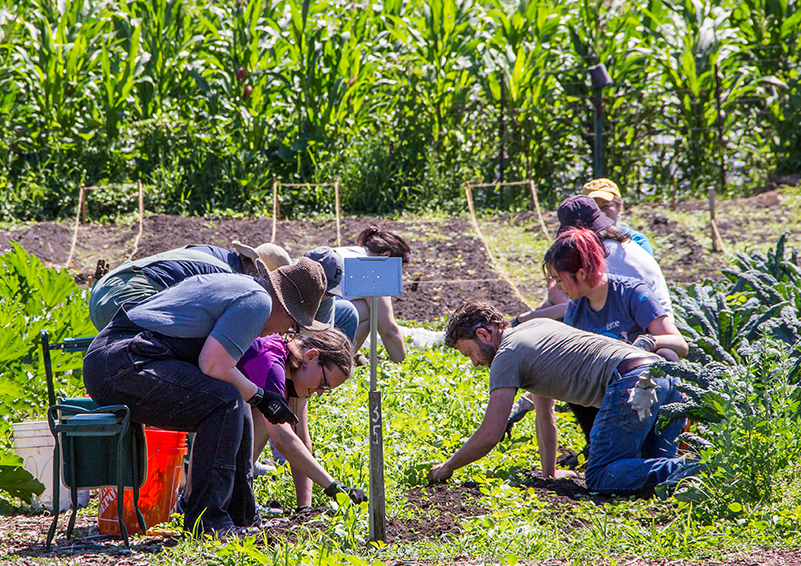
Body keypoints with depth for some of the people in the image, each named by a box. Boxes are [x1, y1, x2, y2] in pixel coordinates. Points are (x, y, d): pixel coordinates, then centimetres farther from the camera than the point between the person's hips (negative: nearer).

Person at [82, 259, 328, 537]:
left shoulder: (227, 282, 24)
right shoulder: (258, 300, -6)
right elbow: (214, 366, -15)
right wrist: (259, 396, 0)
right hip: (125, 365, -10)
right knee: (226, 401, -15)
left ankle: (242, 517, 21)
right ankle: (207, 520, -15)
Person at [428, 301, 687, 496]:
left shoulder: (507, 356, 4)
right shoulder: (537, 325, 32)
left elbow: (489, 435, 1)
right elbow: (545, 417, 38)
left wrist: (447, 467, 16)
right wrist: (549, 473, 39)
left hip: (630, 381, -9)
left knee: (599, 480, -12)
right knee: (650, 470, 15)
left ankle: (682, 470, -29)